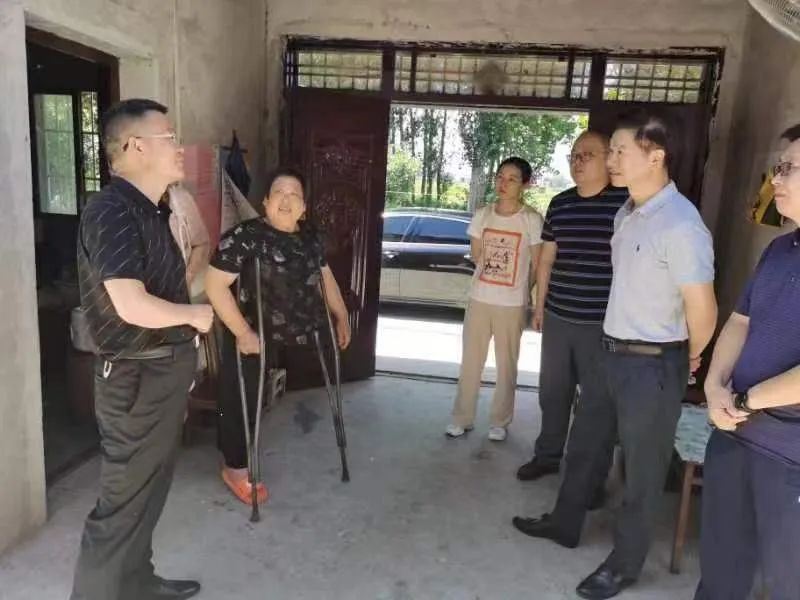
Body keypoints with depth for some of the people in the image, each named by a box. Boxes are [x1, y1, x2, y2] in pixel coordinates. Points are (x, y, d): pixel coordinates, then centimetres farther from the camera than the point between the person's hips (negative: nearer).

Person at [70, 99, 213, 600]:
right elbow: (132, 306, -30)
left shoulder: (152, 210, 11)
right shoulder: (112, 211, -19)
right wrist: (194, 314, -13)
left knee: (149, 490, 21)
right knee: (124, 500, 3)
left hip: (164, 371, 10)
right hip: (138, 377, -9)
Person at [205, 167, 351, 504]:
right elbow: (214, 284, -19)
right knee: (241, 402, 10)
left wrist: (341, 316, 18)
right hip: (254, 340, -6)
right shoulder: (245, 236, -15)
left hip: (298, 339, 6)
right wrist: (242, 332, -20)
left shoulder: (310, 237, 7)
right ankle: (236, 468, 29)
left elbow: (325, 276, 20)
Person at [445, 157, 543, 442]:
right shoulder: (482, 215, 1)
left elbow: (536, 265, -3)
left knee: (506, 366, 10)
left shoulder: (531, 220, -9)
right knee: (470, 362, 10)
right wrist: (493, 277, 5)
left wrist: (517, 287, 3)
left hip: (512, 305, -3)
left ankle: (500, 421, 26)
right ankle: (462, 418, 24)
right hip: (479, 299, 3)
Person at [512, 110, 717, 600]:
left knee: (643, 468, 11)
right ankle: (565, 523, 44)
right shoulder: (627, 214, 6)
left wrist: (685, 362, -1)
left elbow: (703, 313, -19)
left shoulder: (681, 225, -22)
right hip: (614, 353, 8)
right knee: (585, 443, 22)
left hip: (652, 364, -8)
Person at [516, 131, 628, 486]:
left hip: (603, 323, -5)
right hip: (557, 317, 5)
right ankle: (547, 455, 35)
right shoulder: (559, 204, 9)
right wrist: (539, 306, 16)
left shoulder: (627, 202, -8)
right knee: (552, 392, 16)